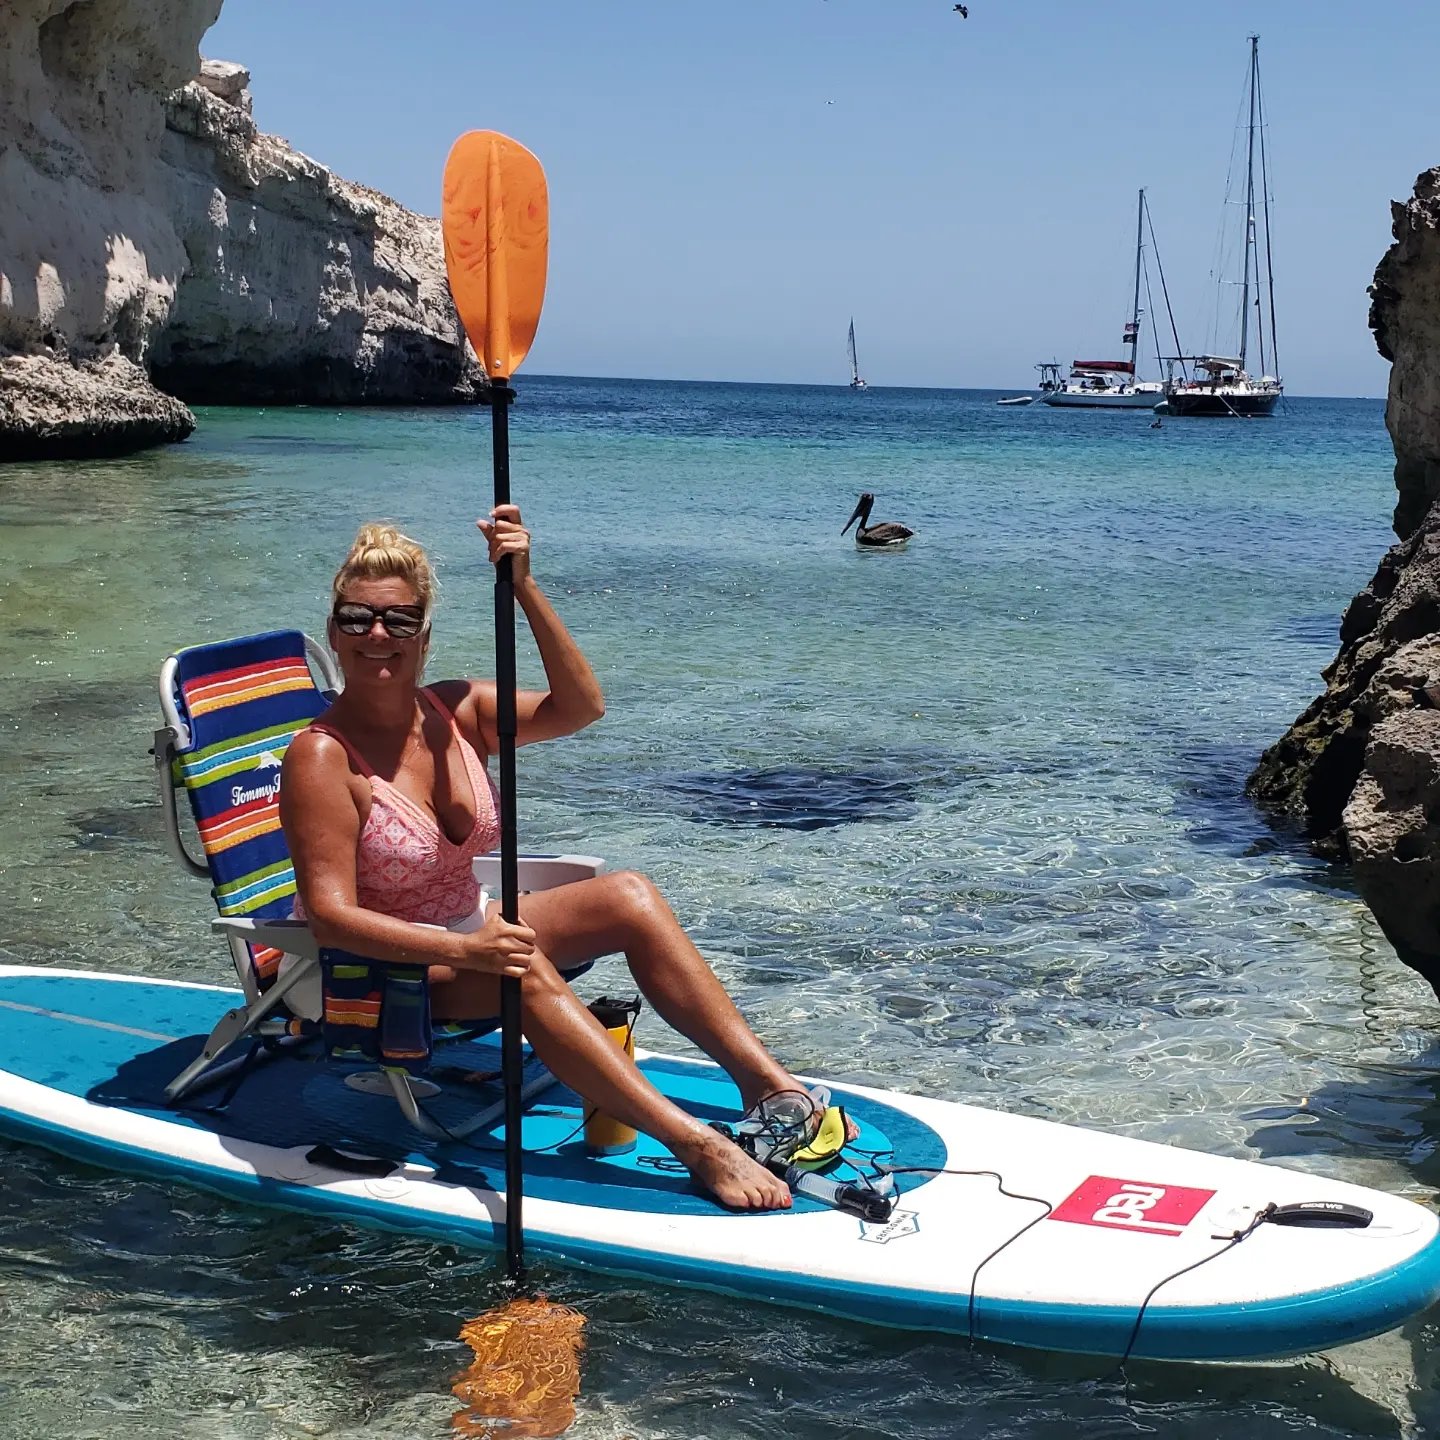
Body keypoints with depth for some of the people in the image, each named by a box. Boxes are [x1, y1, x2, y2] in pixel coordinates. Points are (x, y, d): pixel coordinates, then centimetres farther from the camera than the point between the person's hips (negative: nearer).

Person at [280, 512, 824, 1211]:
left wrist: (523, 587, -19)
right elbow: (329, 916, -24)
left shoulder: (453, 712, 0)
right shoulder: (321, 756, -18)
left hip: (467, 930, 7)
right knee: (522, 964, -36)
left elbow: (579, 706, -11)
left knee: (628, 896, -15)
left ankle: (768, 1081, -21)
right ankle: (699, 1147, -41)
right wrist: (461, 950, -36)